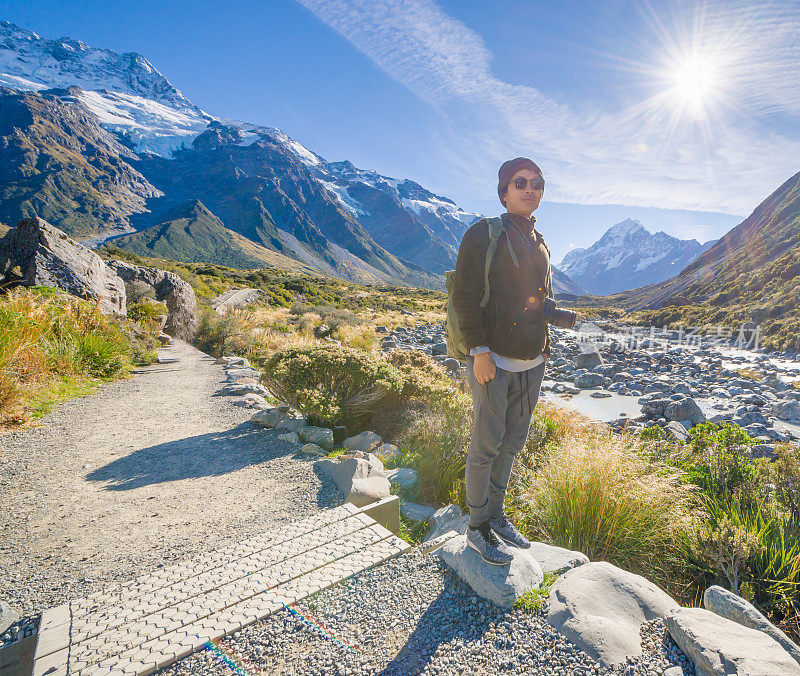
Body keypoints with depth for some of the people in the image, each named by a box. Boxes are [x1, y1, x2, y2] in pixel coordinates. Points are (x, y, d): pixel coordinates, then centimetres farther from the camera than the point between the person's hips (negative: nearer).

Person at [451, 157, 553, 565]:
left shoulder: (540, 244, 16)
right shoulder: (483, 234, -6)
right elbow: (464, 295, -13)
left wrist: (543, 348, 16)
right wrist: (478, 351, -18)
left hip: (532, 363, 7)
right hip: (494, 362, -7)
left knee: (511, 444, 14)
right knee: (486, 446, 2)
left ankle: (496, 514, 32)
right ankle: (477, 527, 19)